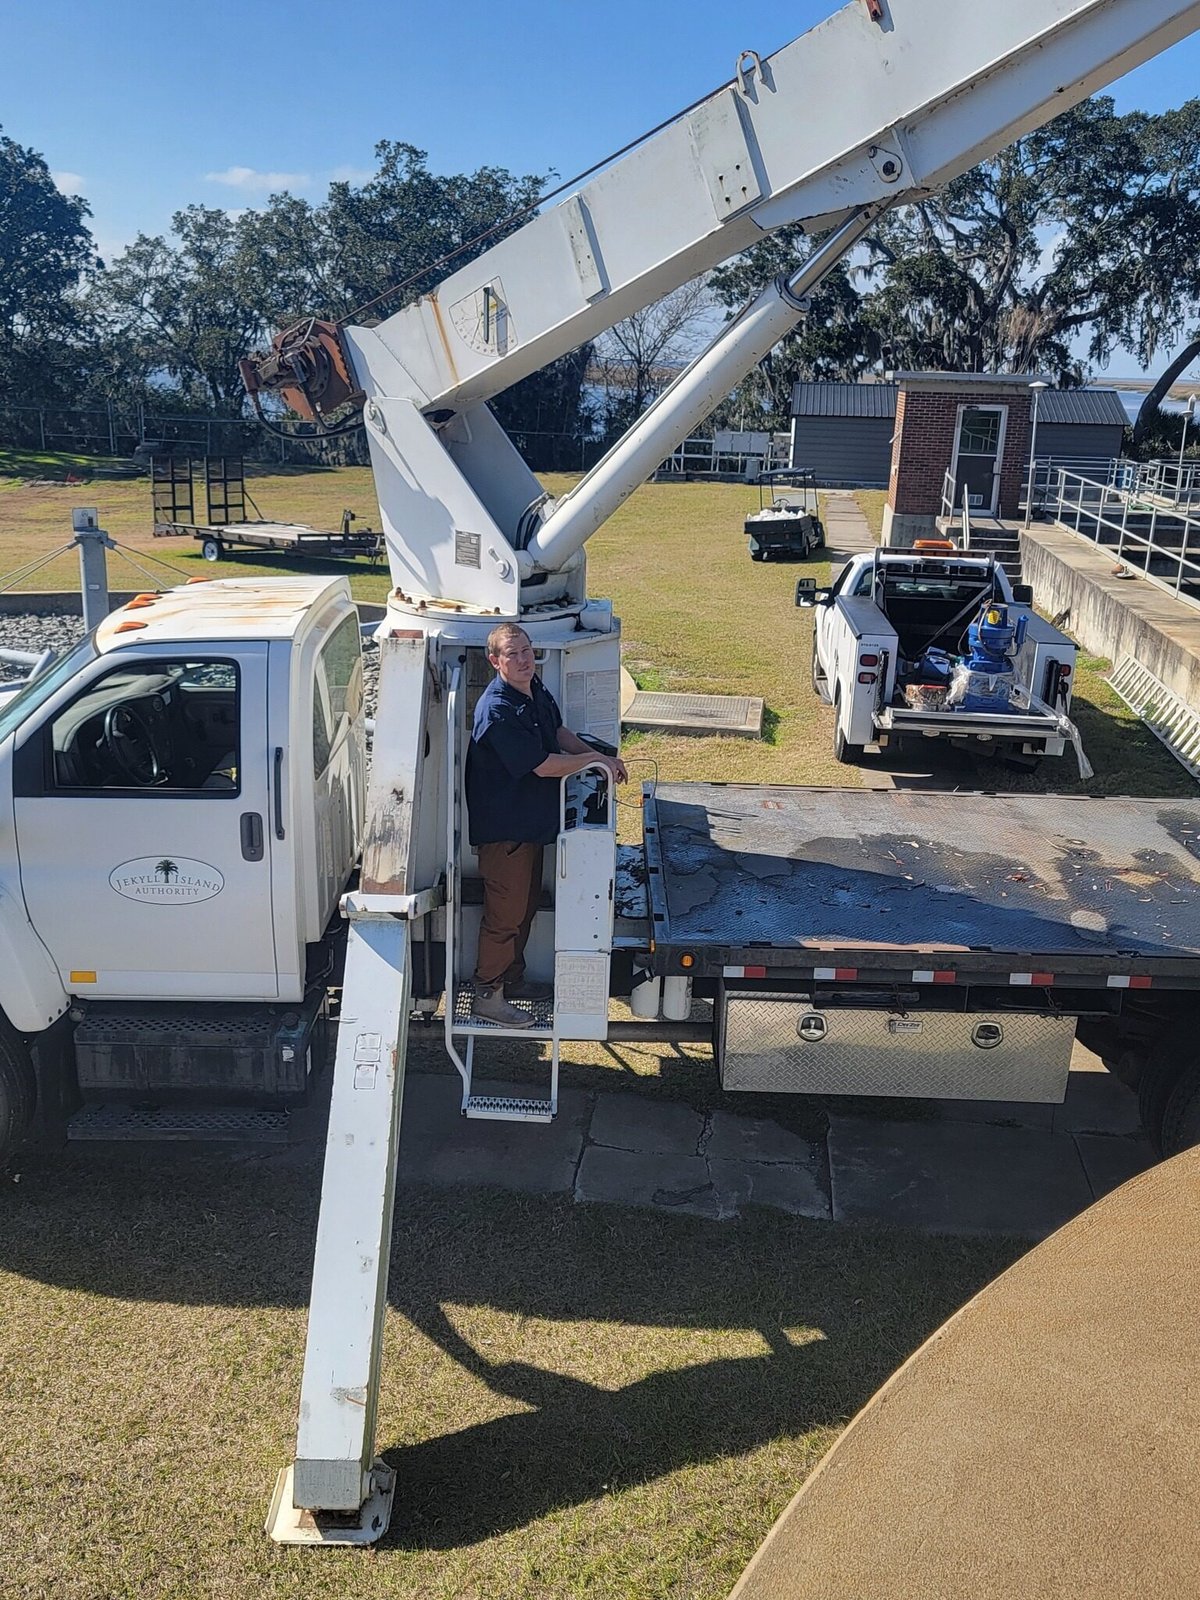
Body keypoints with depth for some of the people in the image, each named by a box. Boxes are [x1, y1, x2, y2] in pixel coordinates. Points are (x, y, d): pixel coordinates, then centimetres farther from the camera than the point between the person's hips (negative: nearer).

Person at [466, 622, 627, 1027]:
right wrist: (595, 759, -15)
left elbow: (559, 732, 18)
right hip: (503, 829, -9)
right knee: (505, 914, 2)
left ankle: (513, 979, 37)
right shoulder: (498, 711, -27)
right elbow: (544, 765, -27)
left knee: (526, 905, 21)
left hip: (531, 822, 9)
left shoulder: (536, 689, 3)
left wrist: (602, 758, 5)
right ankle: (486, 995, 17)